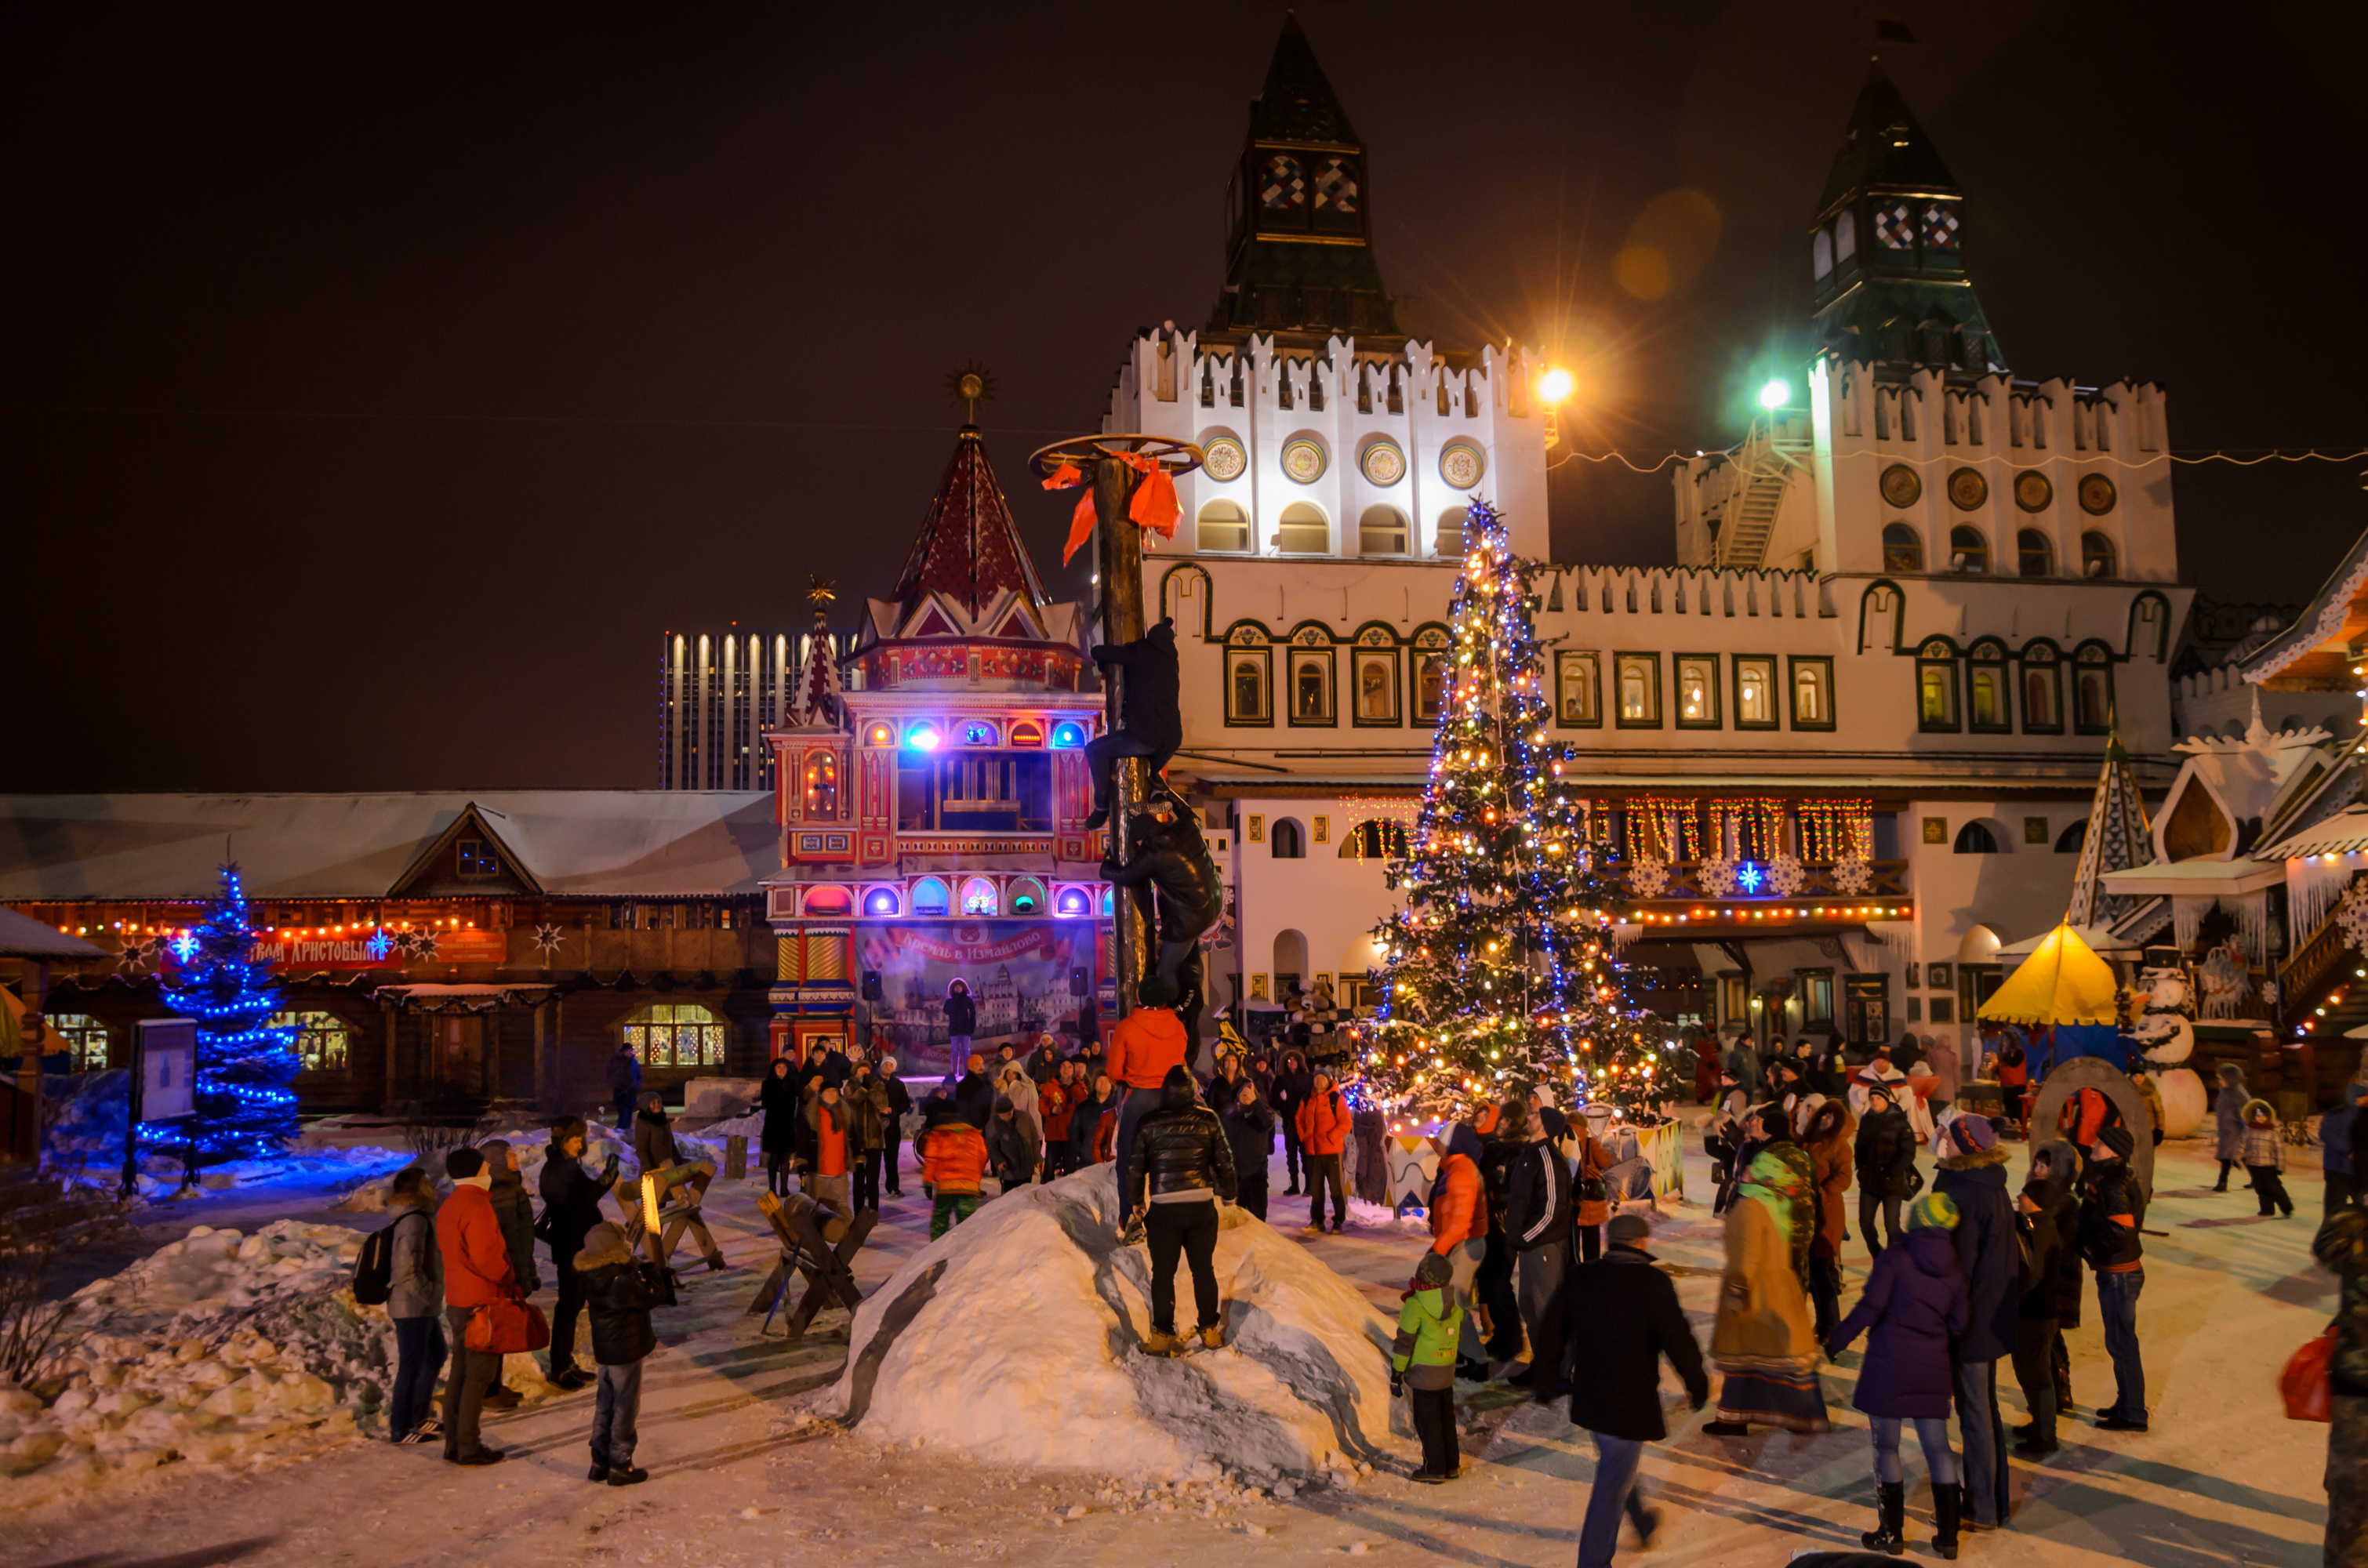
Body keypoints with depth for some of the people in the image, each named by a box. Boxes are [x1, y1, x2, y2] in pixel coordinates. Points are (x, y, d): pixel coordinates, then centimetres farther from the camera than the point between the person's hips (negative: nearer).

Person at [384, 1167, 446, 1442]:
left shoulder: (420, 1217, 11)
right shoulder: (414, 1221, -20)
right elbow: (408, 1272, -26)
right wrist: (431, 1294, -18)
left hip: (424, 1308, 10)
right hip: (413, 1308, -10)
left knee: (435, 1357, 21)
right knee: (411, 1367, 0)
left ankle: (417, 1416, 31)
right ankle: (400, 1428, 11)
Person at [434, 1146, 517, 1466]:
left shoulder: (448, 1206, 12)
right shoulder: (477, 1206, -18)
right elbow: (486, 1257, -24)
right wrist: (511, 1282, -10)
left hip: (457, 1301, 9)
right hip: (481, 1302, -9)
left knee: (460, 1372, 15)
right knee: (478, 1376, -3)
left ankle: (454, 1444, 20)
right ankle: (469, 1449, 1)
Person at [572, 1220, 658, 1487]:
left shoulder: (591, 1278, -3)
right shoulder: (624, 1281, -28)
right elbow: (653, 1295, -16)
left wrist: (640, 1271, -1)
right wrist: (652, 1272, -2)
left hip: (603, 1351, 8)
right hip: (626, 1353, -8)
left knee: (604, 1407, 19)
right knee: (625, 1409, 5)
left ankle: (599, 1462, 28)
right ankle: (620, 1466, 13)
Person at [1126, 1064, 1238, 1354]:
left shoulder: (1148, 1122, -3)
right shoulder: (1207, 1119, -1)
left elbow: (1135, 1165, 1)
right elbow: (1224, 1161, 3)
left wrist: (1136, 1200, 15)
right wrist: (1227, 1196, 17)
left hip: (1163, 1207, -1)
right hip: (1202, 1204, 1)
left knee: (1163, 1272, 7)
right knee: (1203, 1268, 12)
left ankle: (1162, 1334, 7)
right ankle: (1210, 1330, 17)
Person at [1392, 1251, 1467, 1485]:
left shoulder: (1415, 1306, -20)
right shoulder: (1454, 1304, -2)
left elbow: (1404, 1343, -17)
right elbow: (1459, 1334, 12)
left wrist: (1396, 1376, -10)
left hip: (1422, 1373, -6)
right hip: (1448, 1372, 6)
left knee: (1427, 1421, 6)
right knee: (1447, 1418, 17)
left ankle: (1434, 1468, 12)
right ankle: (1452, 1465, 25)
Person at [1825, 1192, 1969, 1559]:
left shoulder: (1894, 1258, -10)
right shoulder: (1954, 1270, 4)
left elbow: (1869, 1308, -14)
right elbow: (1957, 1325, 8)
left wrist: (1834, 1342, -5)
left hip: (1888, 1364, -4)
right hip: (1932, 1369, 4)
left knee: (1886, 1447, 7)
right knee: (1937, 1449, 14)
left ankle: (1892, 1533, 14)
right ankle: (1947, 1535, 19)